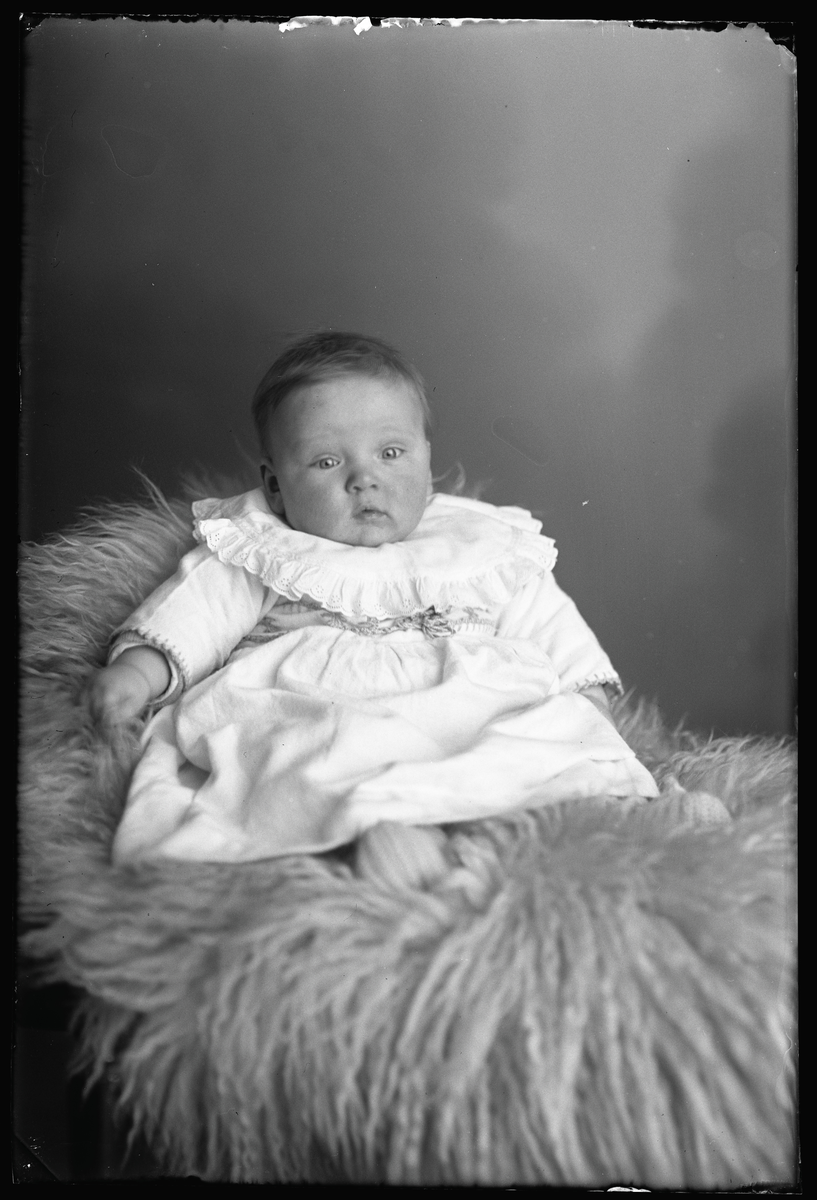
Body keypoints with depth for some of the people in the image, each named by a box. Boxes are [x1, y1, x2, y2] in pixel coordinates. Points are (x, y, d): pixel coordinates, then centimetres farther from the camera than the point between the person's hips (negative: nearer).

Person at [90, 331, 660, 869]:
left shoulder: (488, 550, 19)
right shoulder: (254, 552, 15)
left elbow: (548, 623, 19)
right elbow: (200, 605, 6)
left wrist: (589, 696, 4)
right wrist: (141, 666, -11)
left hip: (468, 710, 2)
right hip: (299, 714, -2)